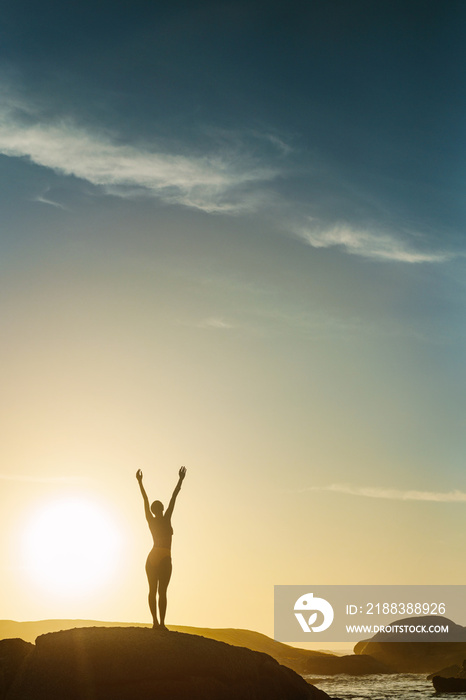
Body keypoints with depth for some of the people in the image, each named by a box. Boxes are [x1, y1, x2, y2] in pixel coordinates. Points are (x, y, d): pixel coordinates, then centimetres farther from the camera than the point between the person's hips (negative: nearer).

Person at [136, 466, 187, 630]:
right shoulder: (166, 519, -5)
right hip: (164, 558, -5)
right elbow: (173, 498, -7)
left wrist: (140, 482, 16)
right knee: (162, 591, -8)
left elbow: (145, 500, 10)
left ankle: (155, 622, 3)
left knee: (153, 590, 4)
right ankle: (161, 623, -11)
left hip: (152, 558, 5)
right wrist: (181, 480, -7)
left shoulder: (150, 520, 6)